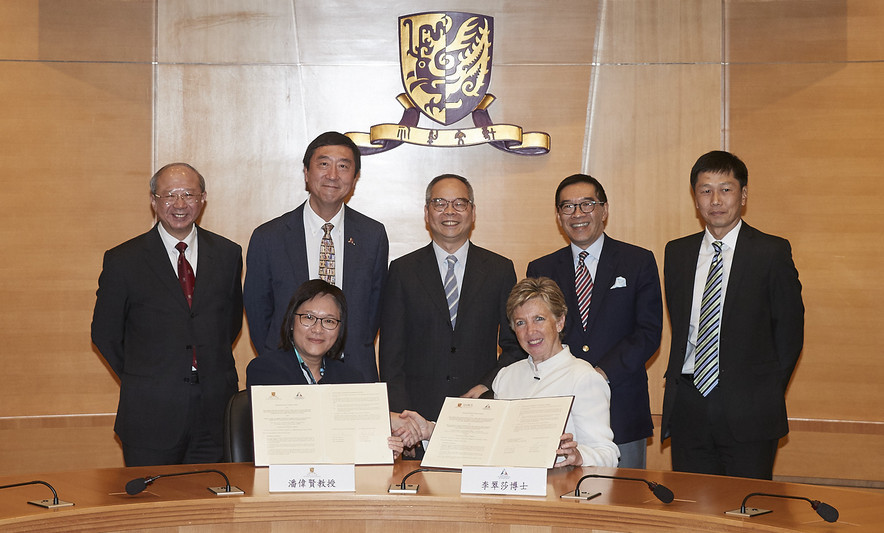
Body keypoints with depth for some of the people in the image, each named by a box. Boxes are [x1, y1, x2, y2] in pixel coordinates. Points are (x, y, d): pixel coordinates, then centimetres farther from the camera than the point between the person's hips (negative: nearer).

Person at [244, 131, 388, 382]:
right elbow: (257, 311, 7)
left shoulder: (373, 236, 3)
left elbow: (375, 305, 11)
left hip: (355, 376, 1)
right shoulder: (268, 238, -2)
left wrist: (357, 356, 6)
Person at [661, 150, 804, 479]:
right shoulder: (677, 253, 11)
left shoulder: (772, 252, -2)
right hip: (688, 409, 4)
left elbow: (790, 331, 0)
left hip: (748, 414, -3)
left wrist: (767, 395, -2)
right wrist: (679, 384, 6)